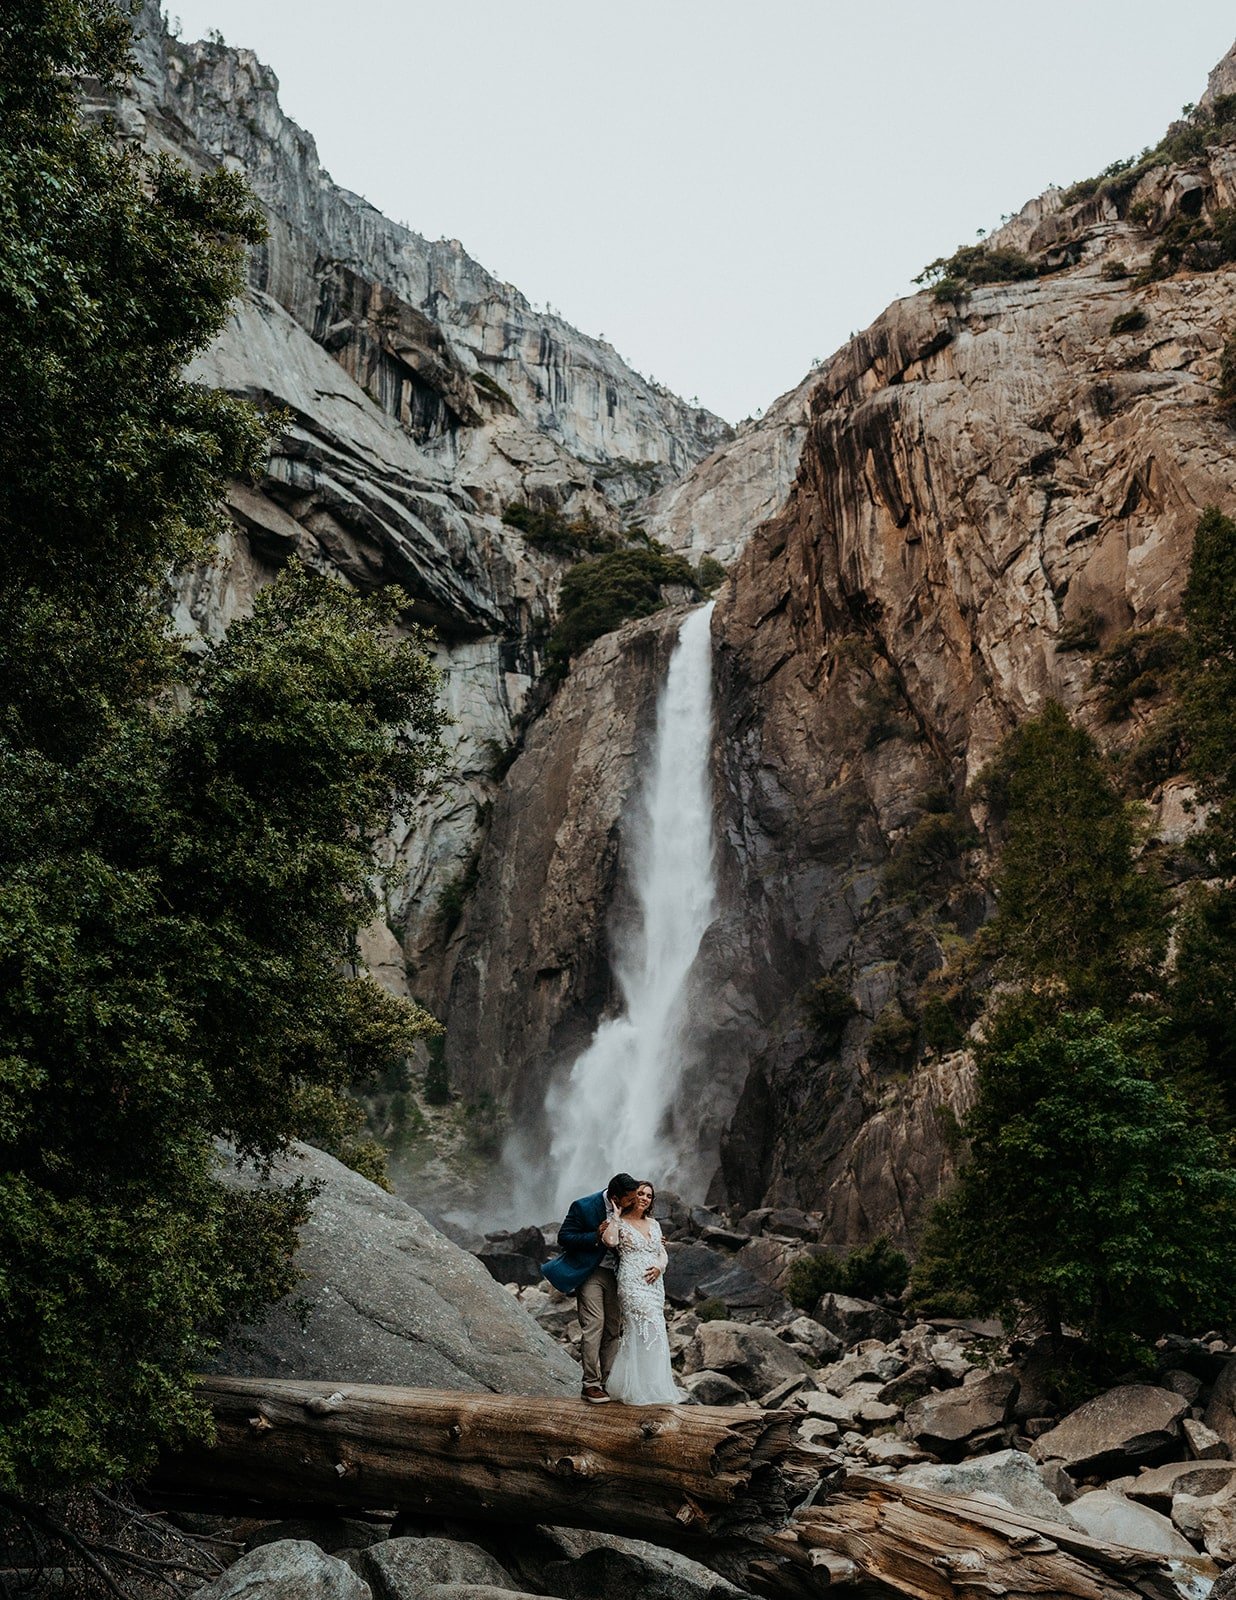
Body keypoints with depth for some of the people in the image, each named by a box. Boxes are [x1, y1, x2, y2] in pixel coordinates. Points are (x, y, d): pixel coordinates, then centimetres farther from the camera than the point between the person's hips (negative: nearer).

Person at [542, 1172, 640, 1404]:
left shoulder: (628, 1210, -2)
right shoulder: (584, 1207, -17)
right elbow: (564, 1238, -13)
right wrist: (596, 1237, -23)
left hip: (615, 1275, 5)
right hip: (590, 1273, -5)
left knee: (613, 1328, 5)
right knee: (594, 1326, -11)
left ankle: (606, 1382, 13)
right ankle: (591, 1385, -4)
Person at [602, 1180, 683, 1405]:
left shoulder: (653, 1223, 17)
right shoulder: (620, 1222, -1)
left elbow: (663, 1253, 16)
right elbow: (610, 1241, -21)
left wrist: (660, 1266, -5)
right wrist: (616, 1215, -12)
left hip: (654, 1283, 7)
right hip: (632, 1283, -7)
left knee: (654, 1331, 4)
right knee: (644, 1330, -13)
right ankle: (639, 1388, -5)